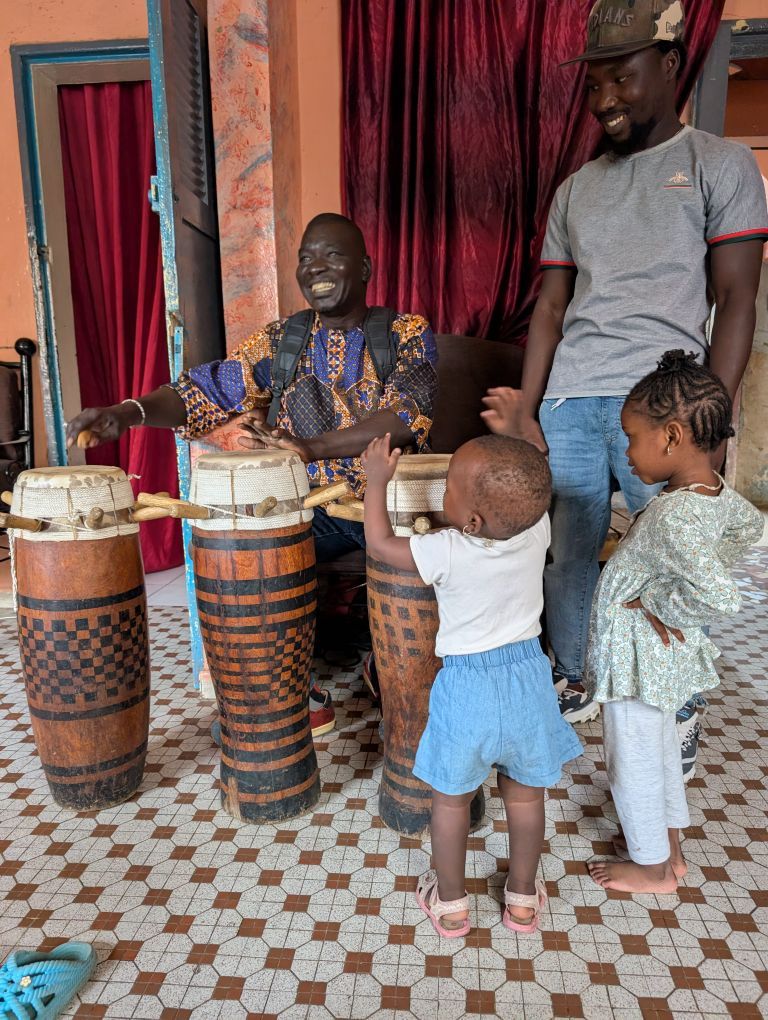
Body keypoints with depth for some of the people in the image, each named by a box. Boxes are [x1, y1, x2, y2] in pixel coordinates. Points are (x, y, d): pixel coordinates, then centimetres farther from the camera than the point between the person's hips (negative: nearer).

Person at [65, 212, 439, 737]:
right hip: (313, 503, 2)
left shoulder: (408, 334, 0)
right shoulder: (282, 341, 8)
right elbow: (205, 390, -1)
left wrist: (312, 446, -32)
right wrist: (129, 411, -21)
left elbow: (406, 416, -18)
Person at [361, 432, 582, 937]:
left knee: (451, 798, 19)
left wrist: (378, 479, 2)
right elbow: (531, 488, 11)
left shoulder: (447, 552, -24)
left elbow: (379, 542, -7)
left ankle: (451, 904, 37)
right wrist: (519, 435, 10)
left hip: (468, 686, -4)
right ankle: (523, 898, 42)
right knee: (525, 794, 22)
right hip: (528, 675, 4)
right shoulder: (537, 531, -14)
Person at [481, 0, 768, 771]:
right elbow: (550, 308, 14)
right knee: (565, 555, 8)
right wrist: (524, 414, 4)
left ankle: (680, 713, 24)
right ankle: (572, 685, 29)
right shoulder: (575, 190, 18)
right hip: (567, 402, 4)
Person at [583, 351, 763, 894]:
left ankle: (652, 868, 34)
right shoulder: (717, 492, -4)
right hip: (668, 659, 9)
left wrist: (655, 604, -24)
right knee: (661, 747, 26)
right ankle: (671, 848, 46)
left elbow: (720, 598, -41)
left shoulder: (674, 514, -32)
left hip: (641, 657, -9)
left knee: (634, 759, 12)